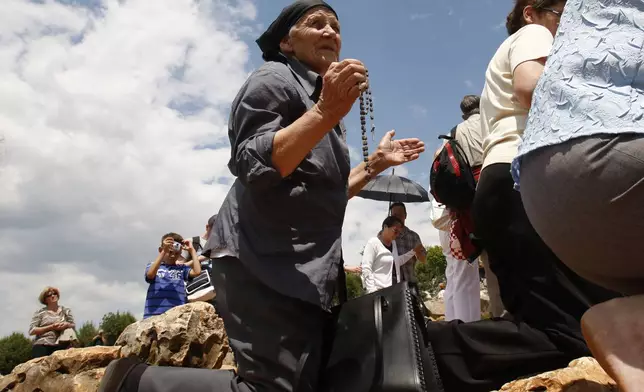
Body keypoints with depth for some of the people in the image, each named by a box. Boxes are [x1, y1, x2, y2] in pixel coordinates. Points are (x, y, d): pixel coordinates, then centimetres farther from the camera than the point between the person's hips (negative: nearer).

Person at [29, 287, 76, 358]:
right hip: (41, 346, -1)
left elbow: (73, 326, 15)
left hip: (61, 346, 1)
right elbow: (31, 330, -2)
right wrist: (51, 327, -12)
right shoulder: (40, 313, 6)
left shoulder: (66, 311, 16)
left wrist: (67, 325, -10)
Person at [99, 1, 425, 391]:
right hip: (265, 262, -10)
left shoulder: (316, 96, 25)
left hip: (305, 267, 10)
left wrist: (377, 162, 21)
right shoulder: (274, 79, -2)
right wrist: (326, 113, -24)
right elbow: (254, 168, -19)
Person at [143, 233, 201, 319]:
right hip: (154, 314, -1)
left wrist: (192, 250, 4)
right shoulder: (153, 265, 12)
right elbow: (150, 274, -12)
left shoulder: (182, 268, 14)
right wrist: (164, 251, -15)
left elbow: (197, 272, -4)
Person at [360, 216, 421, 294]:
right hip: (380, 290, -8)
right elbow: (366, 268, -13)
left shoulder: (393, 243, 17)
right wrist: (372, 291, -18)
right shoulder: (373, 243, -7)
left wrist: (414, 251, 17)